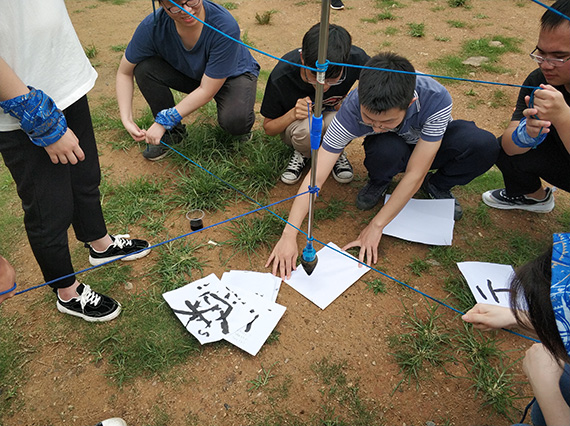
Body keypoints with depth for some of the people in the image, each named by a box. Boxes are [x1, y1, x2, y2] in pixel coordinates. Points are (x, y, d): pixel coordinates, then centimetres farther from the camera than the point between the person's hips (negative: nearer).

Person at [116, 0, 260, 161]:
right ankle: (171, 133, 0)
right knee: (144, 68, -22)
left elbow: (207, 91, -30)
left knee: (234, 121, -36)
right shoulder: (152, 26, -25)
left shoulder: (225, 26, -35)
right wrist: (127, 120, -20)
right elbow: (124, 72, -10)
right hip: (187, 74, 4)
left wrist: (164, 121, -28)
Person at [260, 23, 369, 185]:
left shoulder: (357, 59, -27)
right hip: (293, 123, -1)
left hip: (333, 114, 2)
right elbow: (268, 128, -14)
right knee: (307, 129, -39)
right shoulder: (281, 77, -30)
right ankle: (304, 153, -1)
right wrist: (293, 113, -35)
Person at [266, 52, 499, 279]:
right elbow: (316, 175, -34)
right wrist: (289, 235, -40)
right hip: (392, 147, 0)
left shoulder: (436, 100, -39)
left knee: (484, 144, -31)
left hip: (433, 140, 1)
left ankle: (437, 186, 1)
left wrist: (376, 226, -32)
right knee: (385, 150, -38)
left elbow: (415, 174, -33)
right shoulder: (352, 108, -35)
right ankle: (379, 183, 0)